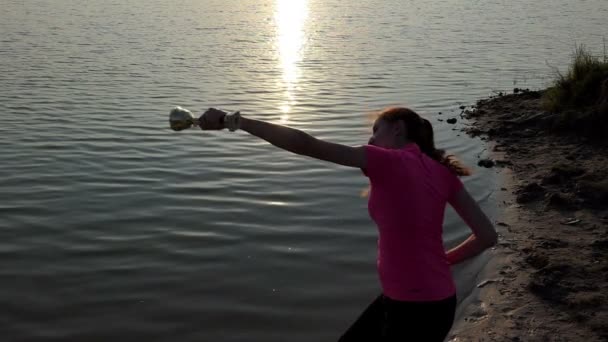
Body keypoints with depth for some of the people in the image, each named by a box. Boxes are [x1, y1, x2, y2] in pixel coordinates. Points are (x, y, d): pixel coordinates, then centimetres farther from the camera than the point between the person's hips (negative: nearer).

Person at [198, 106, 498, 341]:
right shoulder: (442, 172, 4)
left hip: (413, 308, -7)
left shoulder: (386, 161, -15)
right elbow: (487, 236, 3)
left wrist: (233, 120, -18)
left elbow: (305, 144, -21)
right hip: (436, 300, 7)